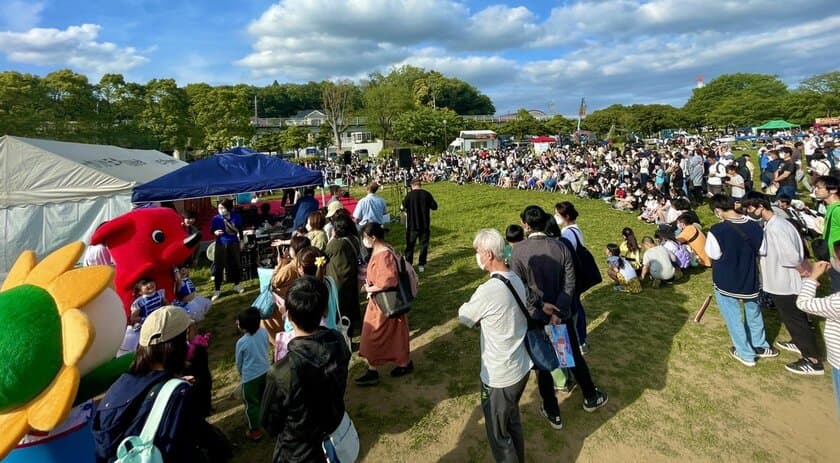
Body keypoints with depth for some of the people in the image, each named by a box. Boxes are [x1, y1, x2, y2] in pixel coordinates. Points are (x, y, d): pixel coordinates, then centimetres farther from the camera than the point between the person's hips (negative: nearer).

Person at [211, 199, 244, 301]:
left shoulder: (236, 217, -6)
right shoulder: (216, 218, -9)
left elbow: (240, 229, 3)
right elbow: (211, 230, -2)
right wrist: (215, 232, -20)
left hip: (233, 243, 2)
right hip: (221, 244, -1)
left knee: (236, 264, 12)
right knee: (219, 267, -2)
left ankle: (236, 284, 33)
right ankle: (217, 290, 8)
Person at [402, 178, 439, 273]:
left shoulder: (409, 195, -10)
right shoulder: (427, 194, -5)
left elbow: (402, 208, -3)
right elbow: (434, 207, 0)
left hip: (412, 225, -1)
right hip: (425, 225, 1)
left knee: (410, 245, 10)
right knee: (424, 245, 11)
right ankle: (421, 265, 12)